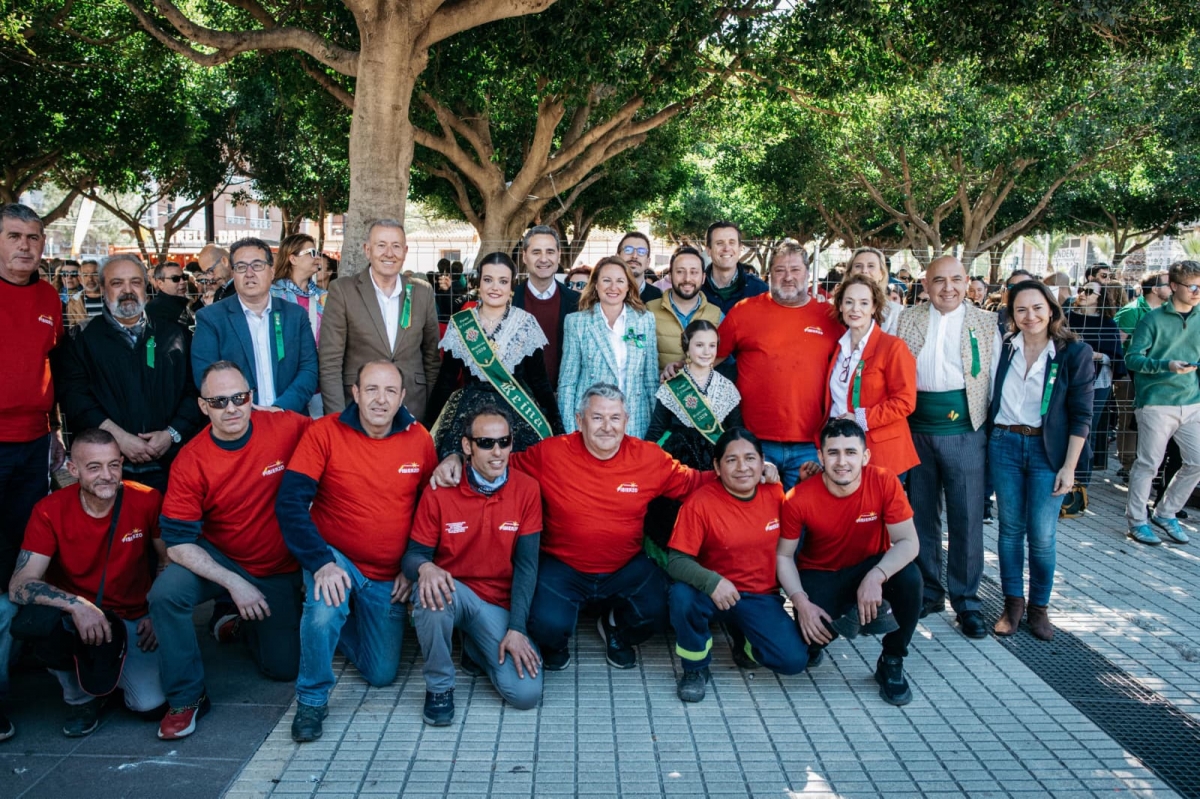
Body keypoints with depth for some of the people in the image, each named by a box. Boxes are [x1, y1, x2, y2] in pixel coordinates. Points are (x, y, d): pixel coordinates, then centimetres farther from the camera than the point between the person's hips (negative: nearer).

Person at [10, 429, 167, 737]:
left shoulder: (147, 501, -13)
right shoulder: (50, 511, -14)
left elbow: (169, 562, 2)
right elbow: (19, 585, -22)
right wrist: (76, 605, -37)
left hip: (132, 619, 0)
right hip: (73, 619, 0)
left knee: (150, 702, -19)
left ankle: (118, 670, 20)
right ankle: (81, 696, -2)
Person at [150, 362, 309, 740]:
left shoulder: (287, 428, -18)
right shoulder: (189, 462, -17)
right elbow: (177, 542, -16)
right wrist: (234, 583, -27)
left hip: (280, 570, 1)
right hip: (217, 560, 0)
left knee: (284, 667, 3)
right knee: (165, 592, -30)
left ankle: (242, 624, 37)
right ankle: (186, 698, -8)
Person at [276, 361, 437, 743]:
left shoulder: (418, 439, -6)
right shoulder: (325, 432, -15)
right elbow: (290, 503, -20)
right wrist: (322, 563, -29)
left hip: (388, 577, 3)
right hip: (336, 559, -3)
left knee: (382, 674, 9)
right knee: (325, 611, -36)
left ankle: (341, 626, 40)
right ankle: (311, 699, -8)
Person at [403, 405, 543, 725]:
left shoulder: (526, 490, -8)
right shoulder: (439, 491, -10)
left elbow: (526, 564, -8)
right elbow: (414, 555, -6)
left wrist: (516, 628, -15)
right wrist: (425, 568, -32)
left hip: (498, 605, 1)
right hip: (453, 594, -1)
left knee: (526, 692, -18)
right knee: (433, 588, -37)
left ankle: (476, 649, 16)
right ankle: (439, 685, -12)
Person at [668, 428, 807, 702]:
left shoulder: (775, 494, -3)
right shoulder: (700, 503, -16)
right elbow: (676, 561, -20)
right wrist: (712, 582, -34)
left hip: (762, 598, 3)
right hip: (714, 595, -2)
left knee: (794, 660, -19)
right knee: (682, 595, -36)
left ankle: (745, 643, 17)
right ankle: (695, 669, -6)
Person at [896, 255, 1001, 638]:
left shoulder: (985, 322, 4)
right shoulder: (908, 319, 6)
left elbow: (996, 377, 4)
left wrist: (995, 428, -2)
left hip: (965, 431, -1)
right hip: (917, 431, 2)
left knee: (967, 518, 1)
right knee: (921, 515, 11)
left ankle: (966, 600, 15)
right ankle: (928, 592, 25)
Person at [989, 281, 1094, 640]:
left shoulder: (1074, 352, -6)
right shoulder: (1004, 348, 2)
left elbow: (1081, 415, -5)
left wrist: (1069, 466, -9)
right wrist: (983, 445, 0)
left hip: (1047, 450, -2)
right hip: (1004, 445, 3)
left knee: (1041, 535, -2)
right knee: (1010, 528, 8)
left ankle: (1039, 606, 16)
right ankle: (1013, 602, 21)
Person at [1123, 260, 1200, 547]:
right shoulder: (1154, 319, -5)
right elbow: (1132, 358, -10)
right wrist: (1167, 365, -24)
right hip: (1156, 403, -6)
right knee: (1148, 464, 0)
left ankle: (1165, 513, 23)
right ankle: (1137, 521, 13)